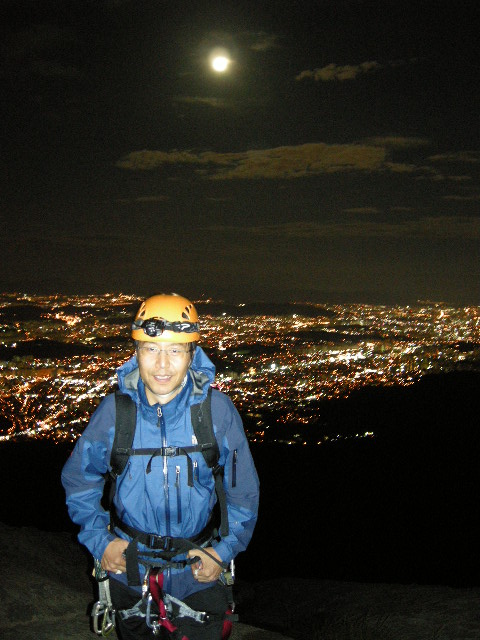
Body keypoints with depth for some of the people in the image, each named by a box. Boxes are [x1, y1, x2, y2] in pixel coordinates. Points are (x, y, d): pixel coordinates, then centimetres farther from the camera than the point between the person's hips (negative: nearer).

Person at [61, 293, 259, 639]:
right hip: (128, 567, 1)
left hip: (197, 571, -1)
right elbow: (79, 481, 2)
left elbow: (243, 490, -3)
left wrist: (225, 550, -7)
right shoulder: (115, 409, -14)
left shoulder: (217, 409, -16)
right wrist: (99, 540, -4)